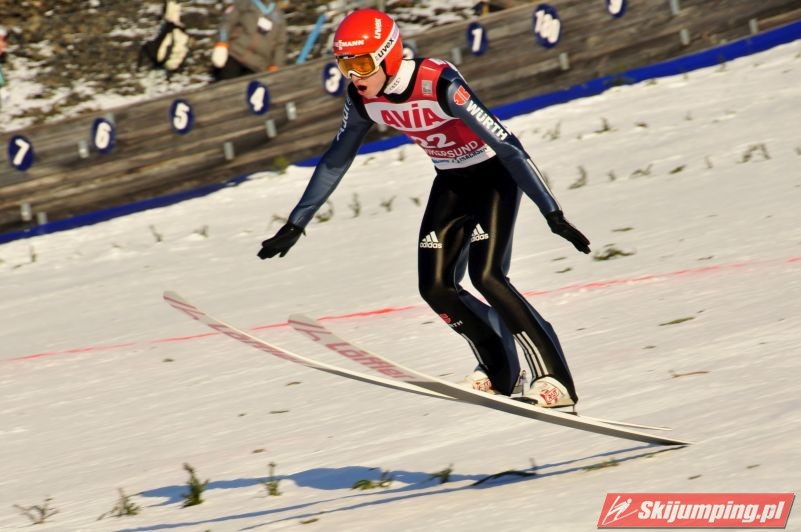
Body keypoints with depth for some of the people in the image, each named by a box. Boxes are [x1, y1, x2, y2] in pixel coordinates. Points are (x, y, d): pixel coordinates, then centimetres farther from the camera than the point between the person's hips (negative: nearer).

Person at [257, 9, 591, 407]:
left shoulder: (439, 85, -32)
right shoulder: (363, 99, -12)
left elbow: (507, 145, -32)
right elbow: (334, 163, 4)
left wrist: (553, 214, -36)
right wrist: (295, 225, 6)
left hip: (494, 172, -7)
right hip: (451, 181, 7)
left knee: (486, 275, -22)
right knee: (435, 288, -3)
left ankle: (553, 378, -15)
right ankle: (498, 369, 17)